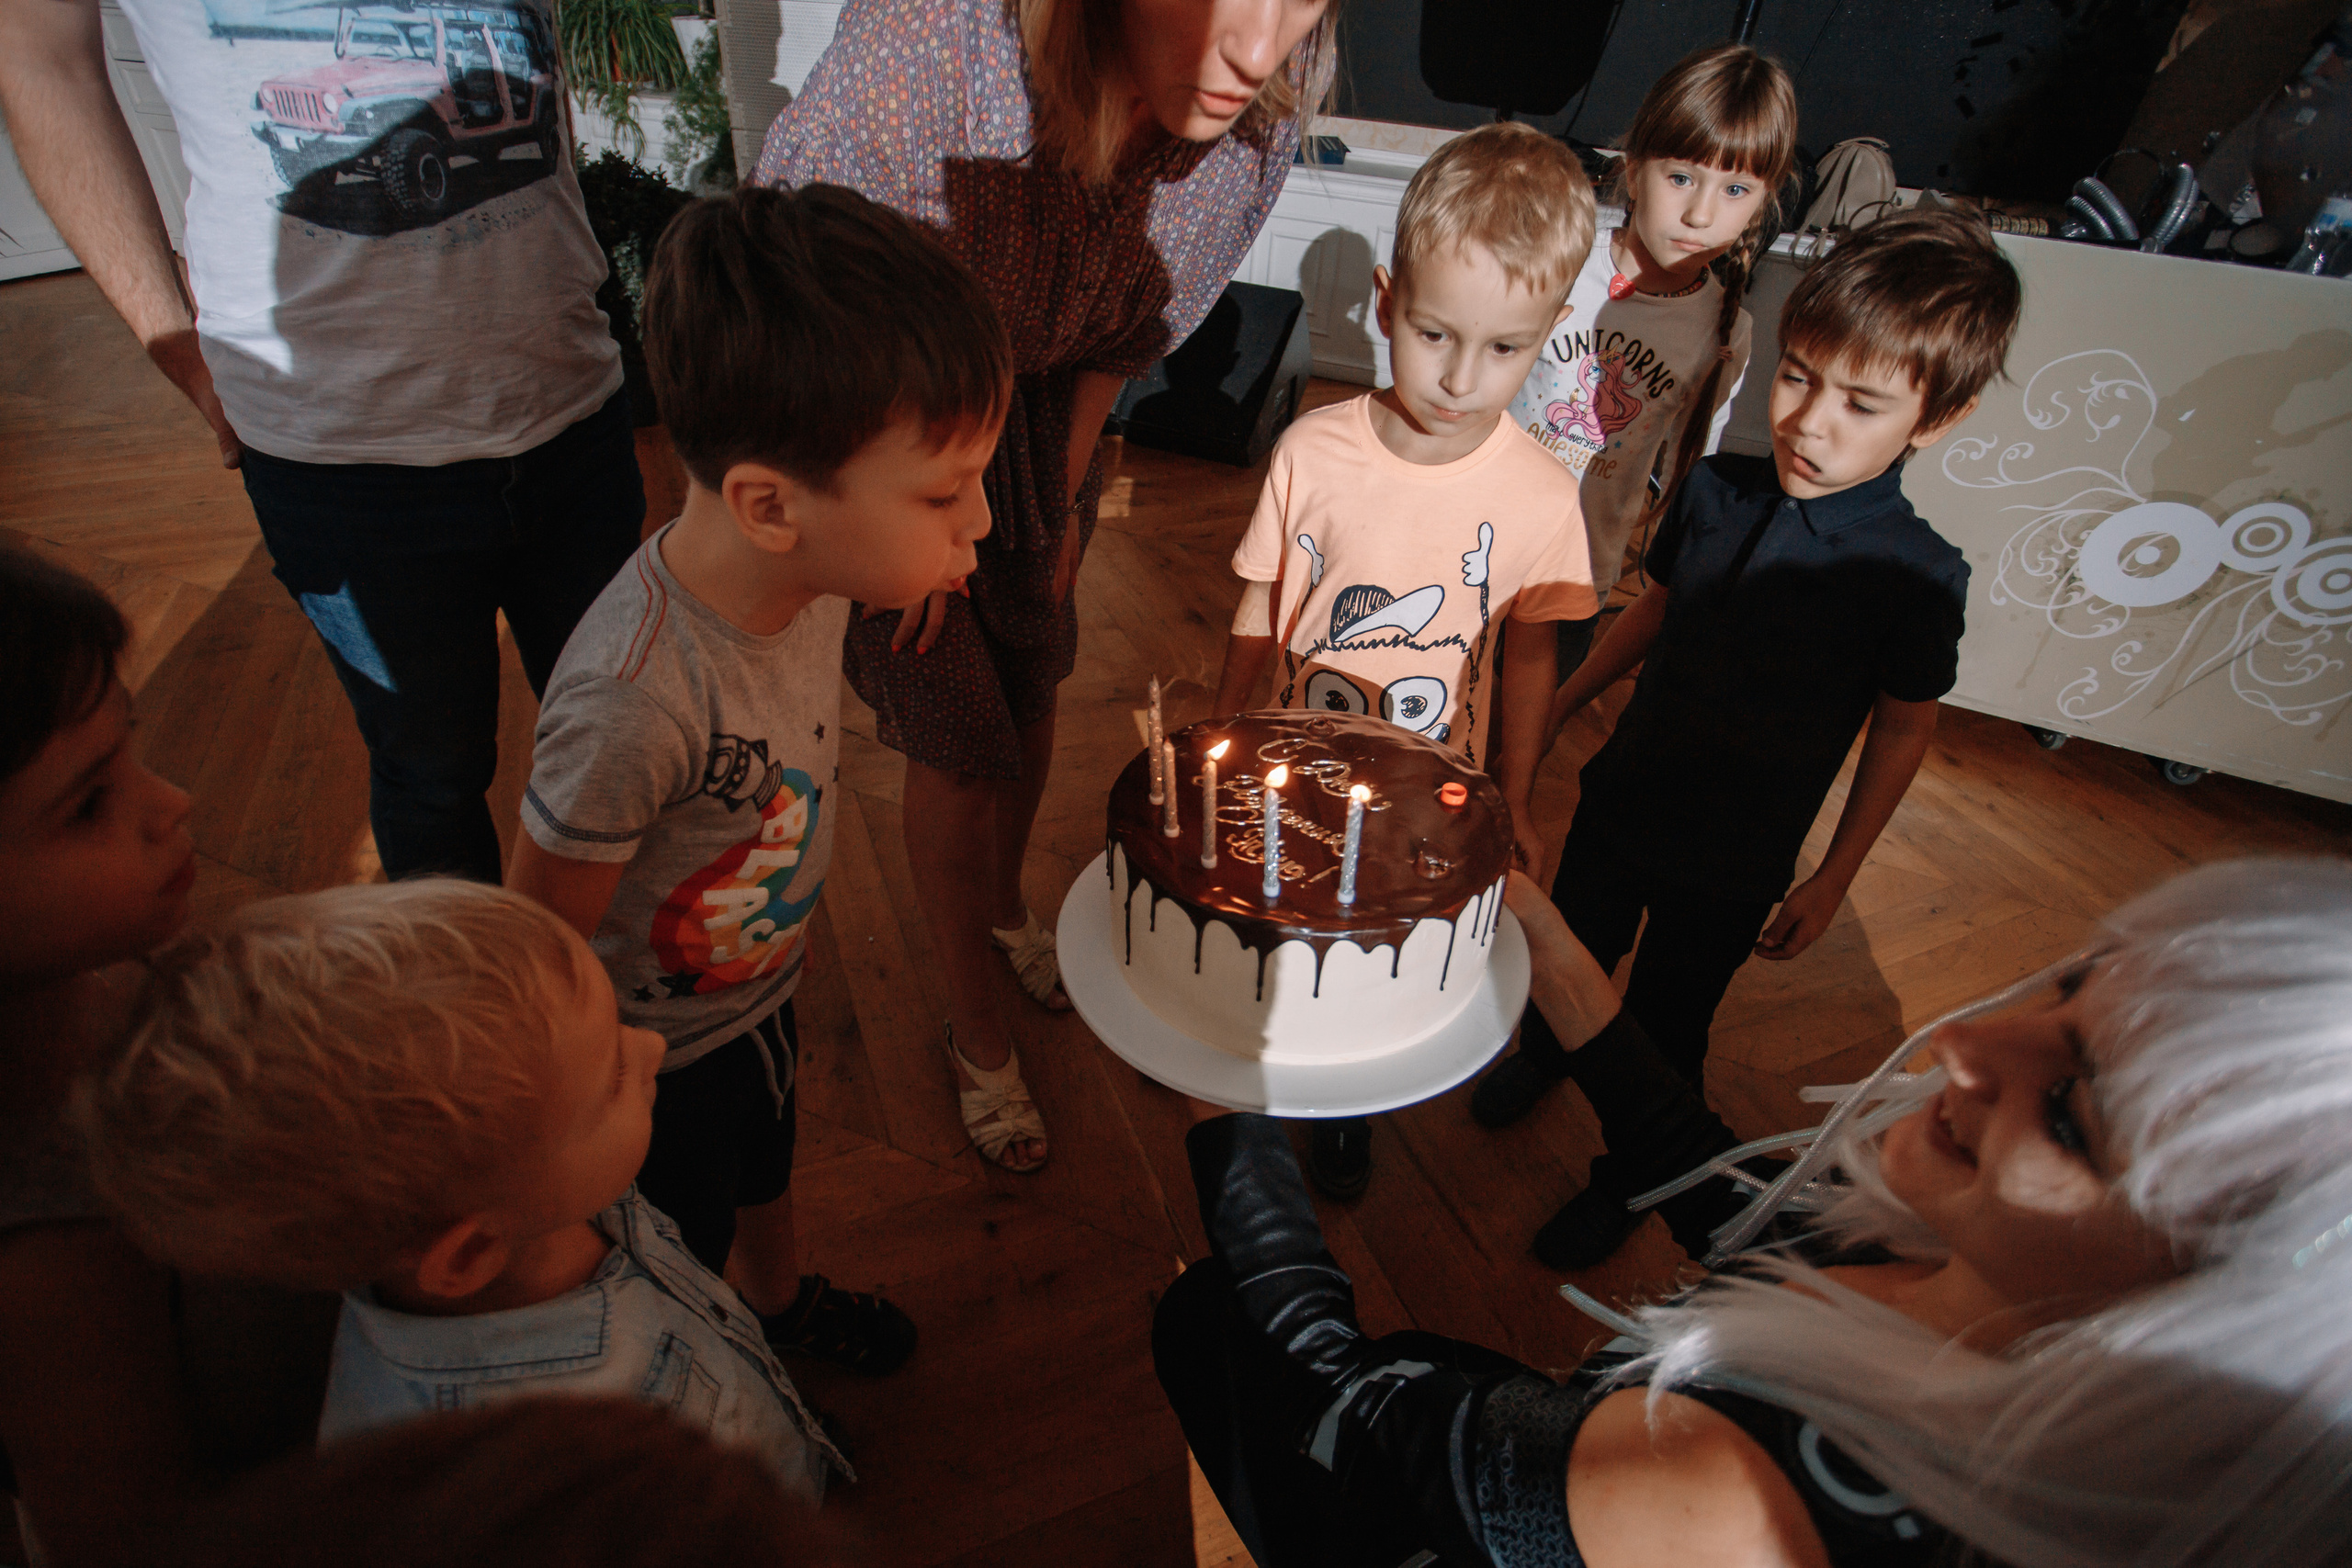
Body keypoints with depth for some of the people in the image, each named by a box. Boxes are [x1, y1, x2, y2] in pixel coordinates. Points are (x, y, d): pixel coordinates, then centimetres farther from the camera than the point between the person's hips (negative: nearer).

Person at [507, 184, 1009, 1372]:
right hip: (655, 1052, -6)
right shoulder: (637, 700, -43)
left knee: (765, 1170, 34)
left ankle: (783, 1300, 65)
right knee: (681, 1258, 24)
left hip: (761, 991, 6)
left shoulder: (815, 574, -19)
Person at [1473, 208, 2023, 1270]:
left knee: (1664, 1030, 15)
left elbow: (1904, 730, -9)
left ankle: (1622, 1182, 43)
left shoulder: (1917, 576, -21)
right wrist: (1554, 710, 11)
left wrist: (1832, 879, -5)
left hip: (1735, 864, -3)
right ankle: (1541, 1056, 59)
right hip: (1622, 797, 4)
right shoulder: (1714, 490, -11)